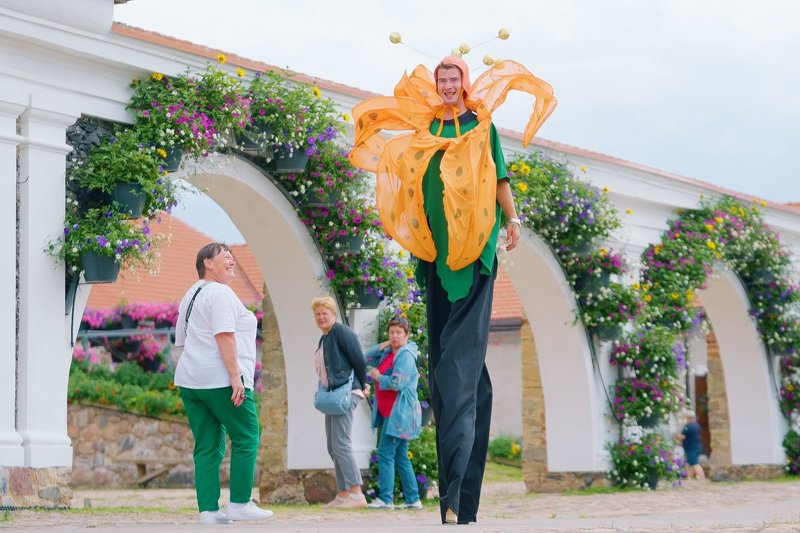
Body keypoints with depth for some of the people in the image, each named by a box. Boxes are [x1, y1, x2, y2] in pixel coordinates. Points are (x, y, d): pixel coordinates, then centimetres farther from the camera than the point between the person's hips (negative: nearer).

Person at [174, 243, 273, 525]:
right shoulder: (220, 293, -8)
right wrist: (235, 376, -21)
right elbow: (224, 336, -18)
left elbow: (182, 340, 24)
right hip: (221, 380, -9)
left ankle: (208, 511, 2)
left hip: (189, 380, 9)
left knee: (207, 446, 7)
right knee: (246, 438, 1)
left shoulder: (190, 295, 21)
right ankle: (240, 504, -1)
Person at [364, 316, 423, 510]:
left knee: (385, 454, -11)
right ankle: (413, 499, 14)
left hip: (399, 412, -10)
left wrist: (377, 377, -6)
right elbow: (366, 359, 18)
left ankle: (385, 498, -11)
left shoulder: (406, 355, -13)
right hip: (389, 412, 10)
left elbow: (396, 383, -22)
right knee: (401, 457, 11)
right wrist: (381, 347, 4)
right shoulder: (388, 353, 15)